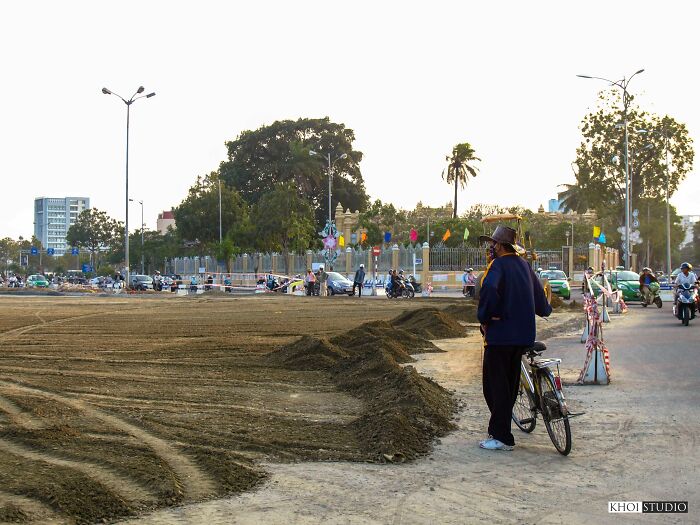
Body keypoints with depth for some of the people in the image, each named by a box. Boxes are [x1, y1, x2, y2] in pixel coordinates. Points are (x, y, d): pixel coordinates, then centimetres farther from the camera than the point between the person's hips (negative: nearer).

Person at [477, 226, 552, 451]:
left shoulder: (498, 265, -12)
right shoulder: (523, 264, 12)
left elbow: (489, 288, -31)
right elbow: (538, 291, 21)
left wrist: (484, 318, -19)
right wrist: (545, 310, 41)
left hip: (500, 333, -8)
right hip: (523, 334, 8)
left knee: (496, 384, -2)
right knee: (510, 383, 15)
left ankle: (502, 438, -2)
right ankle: (499, 430, 24)